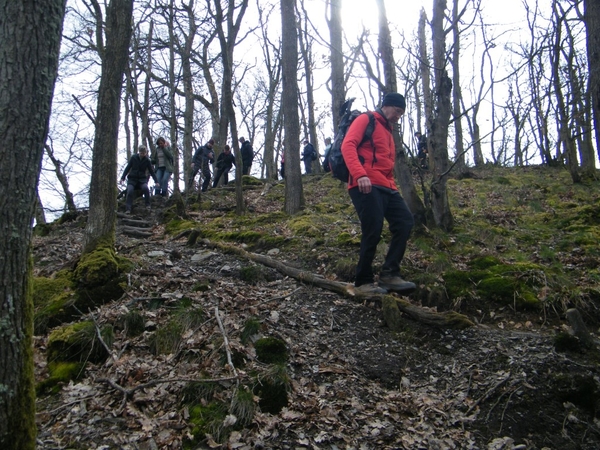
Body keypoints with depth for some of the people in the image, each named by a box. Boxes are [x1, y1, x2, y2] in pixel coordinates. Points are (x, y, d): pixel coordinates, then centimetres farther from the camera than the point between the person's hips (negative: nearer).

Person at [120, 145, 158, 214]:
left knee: (145, 188, -30)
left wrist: (156, 181, -1)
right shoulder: (133, 158, 1)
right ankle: (128, 209, -21)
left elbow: (151, 171, 6)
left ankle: (148, 205, -15)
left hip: (142, 178, 0)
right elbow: (127, 168, 6)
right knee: (130, 191, -22)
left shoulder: (147, 160, 2)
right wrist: (123, 177, -1)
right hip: (132, 178, 0)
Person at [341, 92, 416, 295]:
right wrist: (360, 174, -25)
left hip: (386, 187, 9)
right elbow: (347, 145, -12)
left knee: (405, 221, -2)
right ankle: (364, 282, 1)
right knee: (373, 232, -13)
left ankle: (389, 274, 1)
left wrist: (393, 186, 14)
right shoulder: (366, 120, 5)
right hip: (366, 185, -9)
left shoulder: (388, 131, 31)